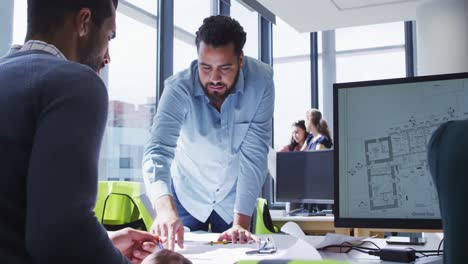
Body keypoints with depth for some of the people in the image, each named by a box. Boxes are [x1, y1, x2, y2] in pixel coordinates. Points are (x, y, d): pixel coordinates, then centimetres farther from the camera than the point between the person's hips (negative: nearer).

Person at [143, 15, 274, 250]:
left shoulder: (260, 82, -25)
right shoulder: (178, 89, -27)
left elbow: (254, 155, -25)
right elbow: (158, 150, -37)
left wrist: (242, 222, -31)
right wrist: (164, 206, -56)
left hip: (234, 197, 0)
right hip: (188, 194, 0)